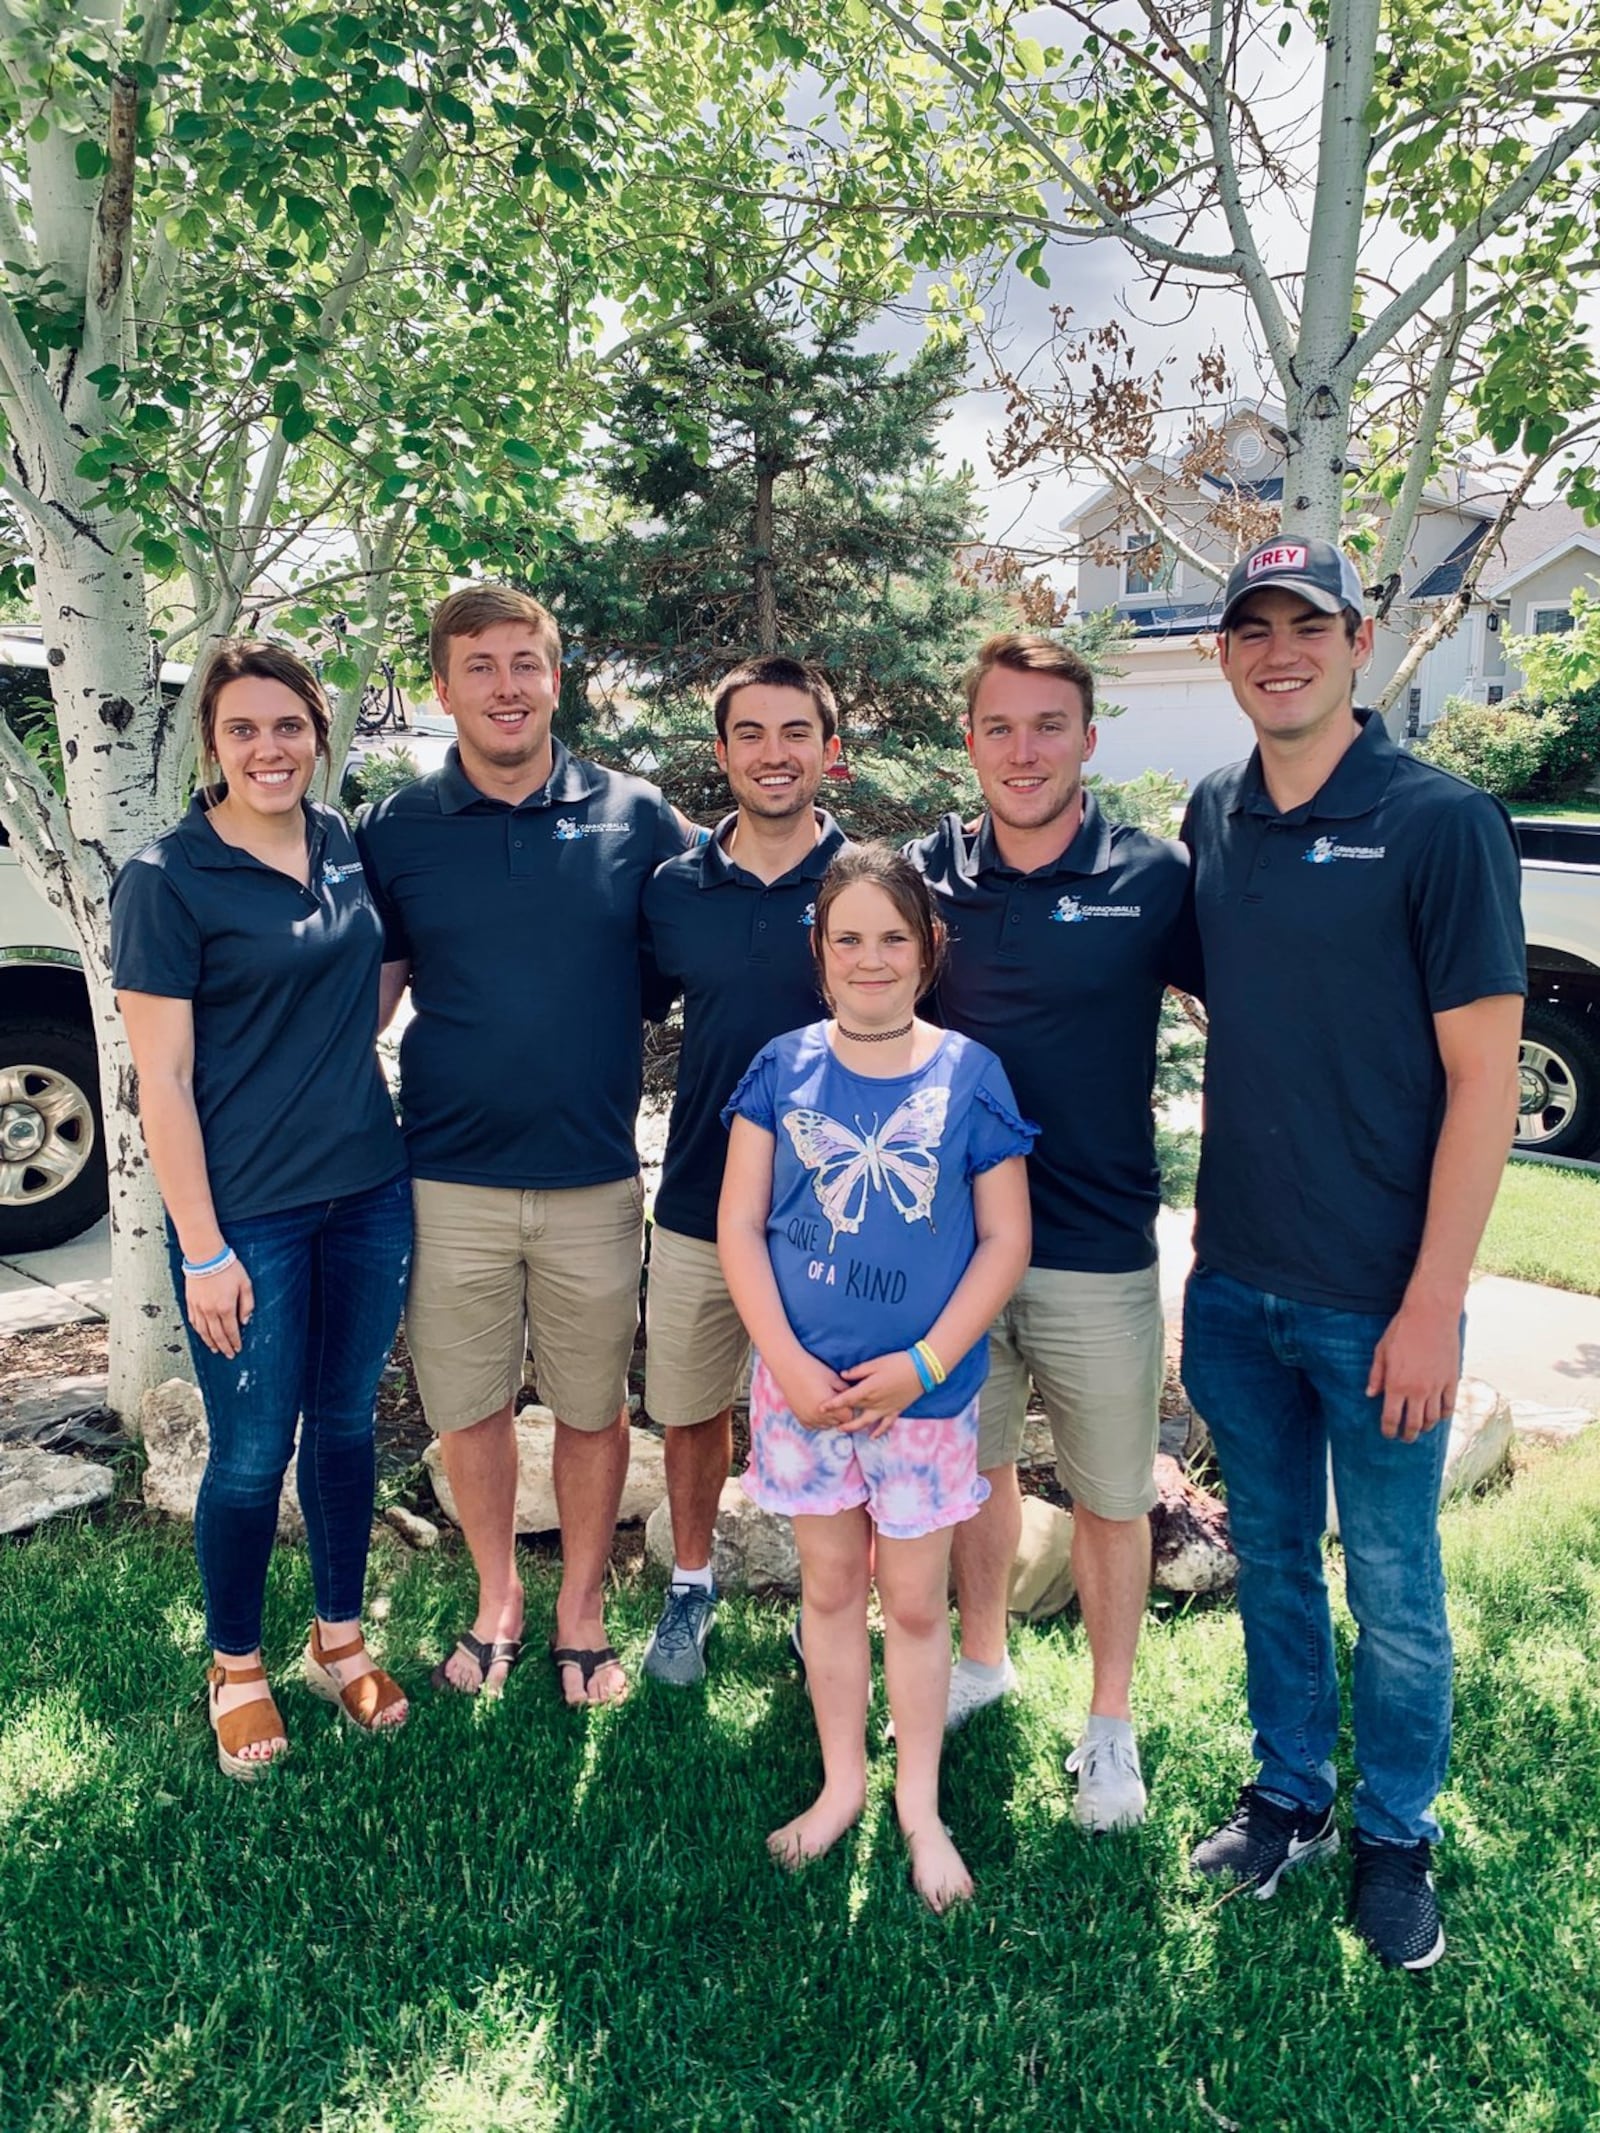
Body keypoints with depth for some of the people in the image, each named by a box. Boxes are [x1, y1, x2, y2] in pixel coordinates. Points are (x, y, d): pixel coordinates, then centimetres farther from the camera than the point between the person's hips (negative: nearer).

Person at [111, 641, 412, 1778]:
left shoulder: (346, 843, 4)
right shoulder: (168, 877, -11)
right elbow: (163, 1079, -12)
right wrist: (203, 1249, -13)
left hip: (370, 1191, 5)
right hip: (247, 1213, -5)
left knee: (347, 1425, 16)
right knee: (252, 1453, 7)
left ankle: (342, 1638, 36)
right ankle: (236, 1667, 32)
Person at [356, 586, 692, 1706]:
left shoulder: (636, 817, -1)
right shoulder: (393, 833, 1)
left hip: (596, 1181, 0)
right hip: (448, 1181, 1)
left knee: (594, 1407, 13)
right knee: (468, 1406, 14)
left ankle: (582, 1612, 35)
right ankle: (497, 1599, 38)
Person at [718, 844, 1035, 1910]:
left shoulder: (969, 1074, -6)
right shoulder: (784, 1068, -2)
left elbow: (1005, 1241, -5)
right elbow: (739, 1224, -2)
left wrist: (922, 1365, -13)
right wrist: (787, 1362, -11)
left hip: (926, 1387, -1)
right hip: (801, 1382, 1)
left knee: (917, 1600, 12)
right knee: (830, 1586, 16)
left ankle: (919, 1804, 32)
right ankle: (842, 1782, 36)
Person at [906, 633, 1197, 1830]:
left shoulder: (1155, 879, -9)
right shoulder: (932, 873, -1)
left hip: (1100, 1256, -2)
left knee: (1111, 1497, 13)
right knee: (975, 1462, 20)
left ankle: (1110, 1720, 35)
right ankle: (983, 1659, 45)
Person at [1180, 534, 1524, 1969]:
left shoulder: (1440, 821, -11)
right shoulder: (1214, 818, 5)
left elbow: (1484, 1075, -12)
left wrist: (1432, 1305, -15)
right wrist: (1212, 1214, 8)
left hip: (1377, 1300, -4)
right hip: (1236, 1283, 5)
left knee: (1391, 1584, 12)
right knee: (1271, 1556, 19)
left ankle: (1396, 1836, 34)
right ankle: (1288, 1795, 39)